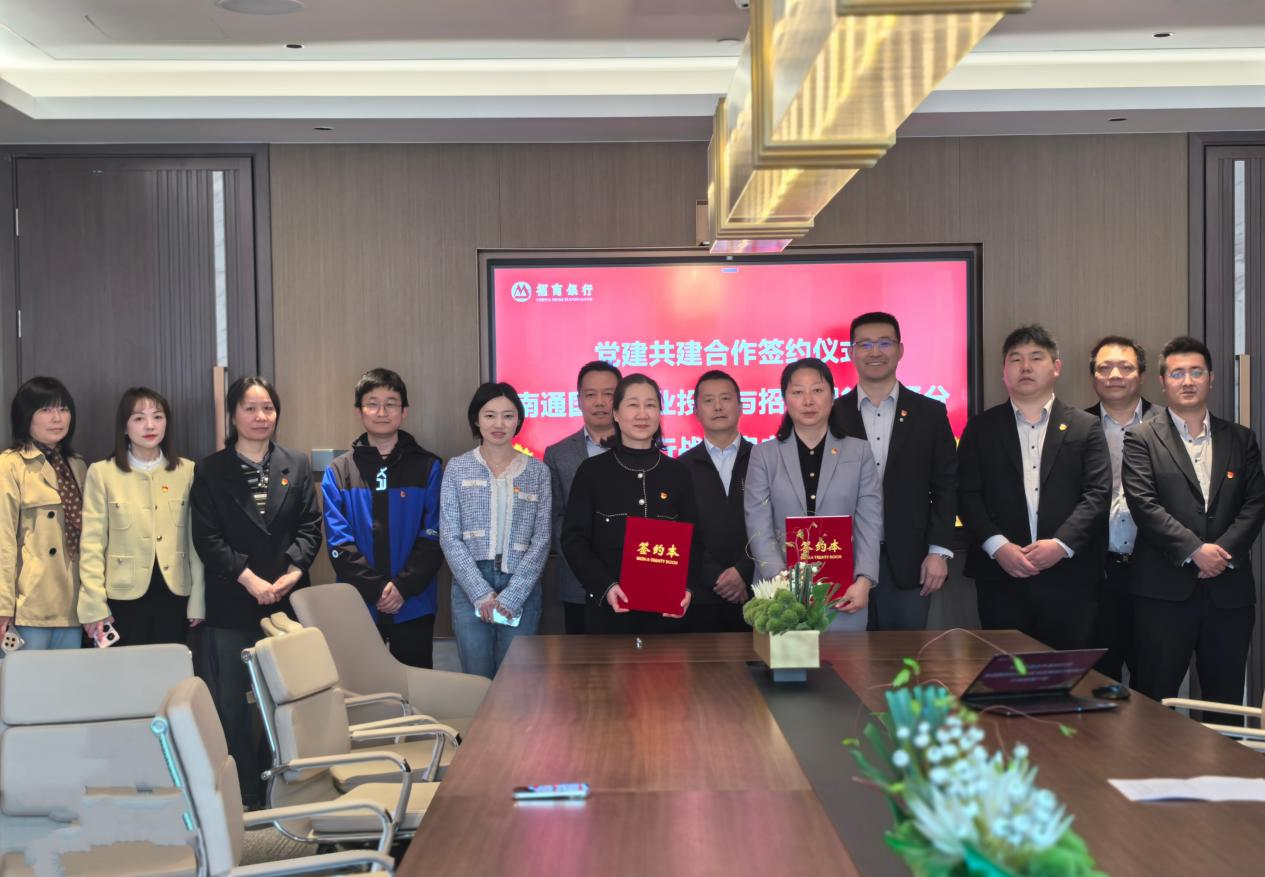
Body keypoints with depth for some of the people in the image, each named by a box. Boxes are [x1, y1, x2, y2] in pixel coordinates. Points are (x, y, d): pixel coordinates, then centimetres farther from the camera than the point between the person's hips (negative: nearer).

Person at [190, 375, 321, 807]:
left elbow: (310, 527, 6)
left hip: (286, 601, 2)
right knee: (231, 702, 1)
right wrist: (250, 579, -14)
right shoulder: (210, 471, 4)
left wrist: (293, 571, -10)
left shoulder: (296, 466, 11)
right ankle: (243, 793, 9)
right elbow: (207, 538, -4)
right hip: (231, 606, -2)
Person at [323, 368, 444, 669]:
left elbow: (434, 535, -4)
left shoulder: (427, 467, 2)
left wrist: (404, 586, -14)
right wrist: (376, 588, -14)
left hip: (414, 606, 0)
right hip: (358, 606, 1)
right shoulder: (338, 473, 3)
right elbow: (339, 542, -4)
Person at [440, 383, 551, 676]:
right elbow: (450, 537, -1)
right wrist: (481, 593, -10)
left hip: (521, 589, 0)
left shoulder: (537, 471, 5)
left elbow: (542, 538, 0)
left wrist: (512, 596, -9)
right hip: (471, 588, 0)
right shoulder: (458, 469, 4)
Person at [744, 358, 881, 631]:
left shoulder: (859, 452, 8)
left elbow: (869, 525, 2)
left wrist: (863, 581, -12)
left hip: (843, 595, 0)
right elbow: (759, 528, -2)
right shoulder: (763, 455, 6)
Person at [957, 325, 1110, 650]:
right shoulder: (982, 428, 10)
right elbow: (967, 495, 3)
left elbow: (1097, 495, 1)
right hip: (1001, 578, 0)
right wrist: (998, 546, -11)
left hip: (1069, 577, 0)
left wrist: (1061, 544, -13)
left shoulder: (1085, 427, 9)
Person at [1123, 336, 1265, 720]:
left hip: (1229, 590, 3)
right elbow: (1144, 505, -8)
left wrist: (1224, 550, -11)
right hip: (1165, 590, -3)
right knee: (1153, 700, 0)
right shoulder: (1142, 439, 3)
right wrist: (1195, 550, -15)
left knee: (1226, 702, 9)